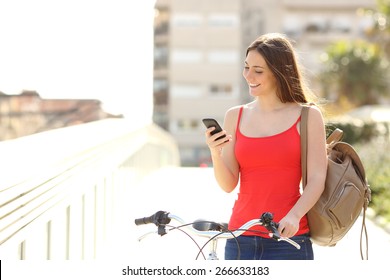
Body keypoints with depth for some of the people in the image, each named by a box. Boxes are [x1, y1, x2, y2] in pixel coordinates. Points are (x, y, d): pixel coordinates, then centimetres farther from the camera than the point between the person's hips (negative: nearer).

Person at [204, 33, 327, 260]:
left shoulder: (308, 116, 0)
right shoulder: (235, 116, 8)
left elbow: (317, 178, -6)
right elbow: (228, 185, 4)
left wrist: (294, 215, -22)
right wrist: (216, 154, -15)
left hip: (288, 238, -3)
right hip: (240, 240, 3)